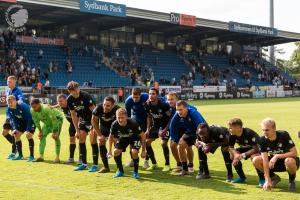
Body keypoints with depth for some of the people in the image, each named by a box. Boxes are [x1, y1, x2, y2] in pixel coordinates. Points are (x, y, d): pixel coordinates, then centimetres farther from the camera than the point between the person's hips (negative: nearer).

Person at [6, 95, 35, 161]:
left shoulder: (24, 107, -34)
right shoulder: (9, 110, -14)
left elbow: (29, 118, -31)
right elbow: (14, 119, -3)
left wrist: (28, 130, -35)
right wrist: (15, 129, -18)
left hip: (31, 121, -7)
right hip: (22, 122, 7)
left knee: (28, 135, -23)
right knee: (16, 135, -1)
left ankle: (32, 156, -17)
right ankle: (20, 155, 12)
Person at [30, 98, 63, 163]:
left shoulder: (46, 108, -39)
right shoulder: (32, 111, -20)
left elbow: (54, 120, -33)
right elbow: (36, 121, -2)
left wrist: (54, 132, -29)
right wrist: (40, 131, -1)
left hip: (57, 119, -7)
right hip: (47, 122, 7)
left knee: (55, 137, -19)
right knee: (42, 136, -2)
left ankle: (57, 158, -17)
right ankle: (41, 156, 3)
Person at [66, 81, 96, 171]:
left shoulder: (86, 96, -26)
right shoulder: (70, 100, -9)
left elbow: (94, 111, -23)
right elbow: (73, 115, 1)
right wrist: (77, 130, 0)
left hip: (93, 119, -6)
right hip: (82, 120, 6)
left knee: (93, 141, -11)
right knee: (81, 141, 5)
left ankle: (95, 165, -4)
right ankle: (84, 164, 16)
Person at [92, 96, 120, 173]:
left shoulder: (117, 110, -36)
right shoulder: (98, 108, -31)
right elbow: (94, 121, -15)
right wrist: (100, 135, -15)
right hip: (103, 126, 2)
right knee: (101, 144, -3)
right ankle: (106, 167, 8)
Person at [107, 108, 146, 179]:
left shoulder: (133, 123, -37)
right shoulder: (114, 125, -28)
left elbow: (142, 135, -23)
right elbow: (111, 136, -6)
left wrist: (143, 151, -22)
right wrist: (109, 150, -8)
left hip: (134, 137, -3)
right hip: (123, 138, 3)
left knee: (134, 152, -26)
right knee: (116, 151, -15)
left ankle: (135, 172, -5)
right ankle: (120, 171, 8)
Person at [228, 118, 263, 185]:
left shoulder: (249, 133, -34)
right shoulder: (232, 135, -16)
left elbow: (256, 149, -33)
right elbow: (231, 147, -7)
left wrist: (243, 155, -39)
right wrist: (235, 154, -30)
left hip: (257, 148, -7)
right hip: (246, 148, 7)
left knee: (254, 157, -39)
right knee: (232, 155, -14)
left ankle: (262, 179, -20)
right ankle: (242, 177, 2)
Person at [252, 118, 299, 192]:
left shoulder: (284, 135, -24)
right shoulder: (262, 140, -16)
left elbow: (294, 153, -26)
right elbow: (265, 160, -21)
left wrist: (277, 156, -33)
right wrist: (268, 180, -28)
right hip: (275, 163, 4)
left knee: (289, 161, -40)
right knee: (256, 160, -19)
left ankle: (292, 180, -6)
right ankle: (274, 177, 5)